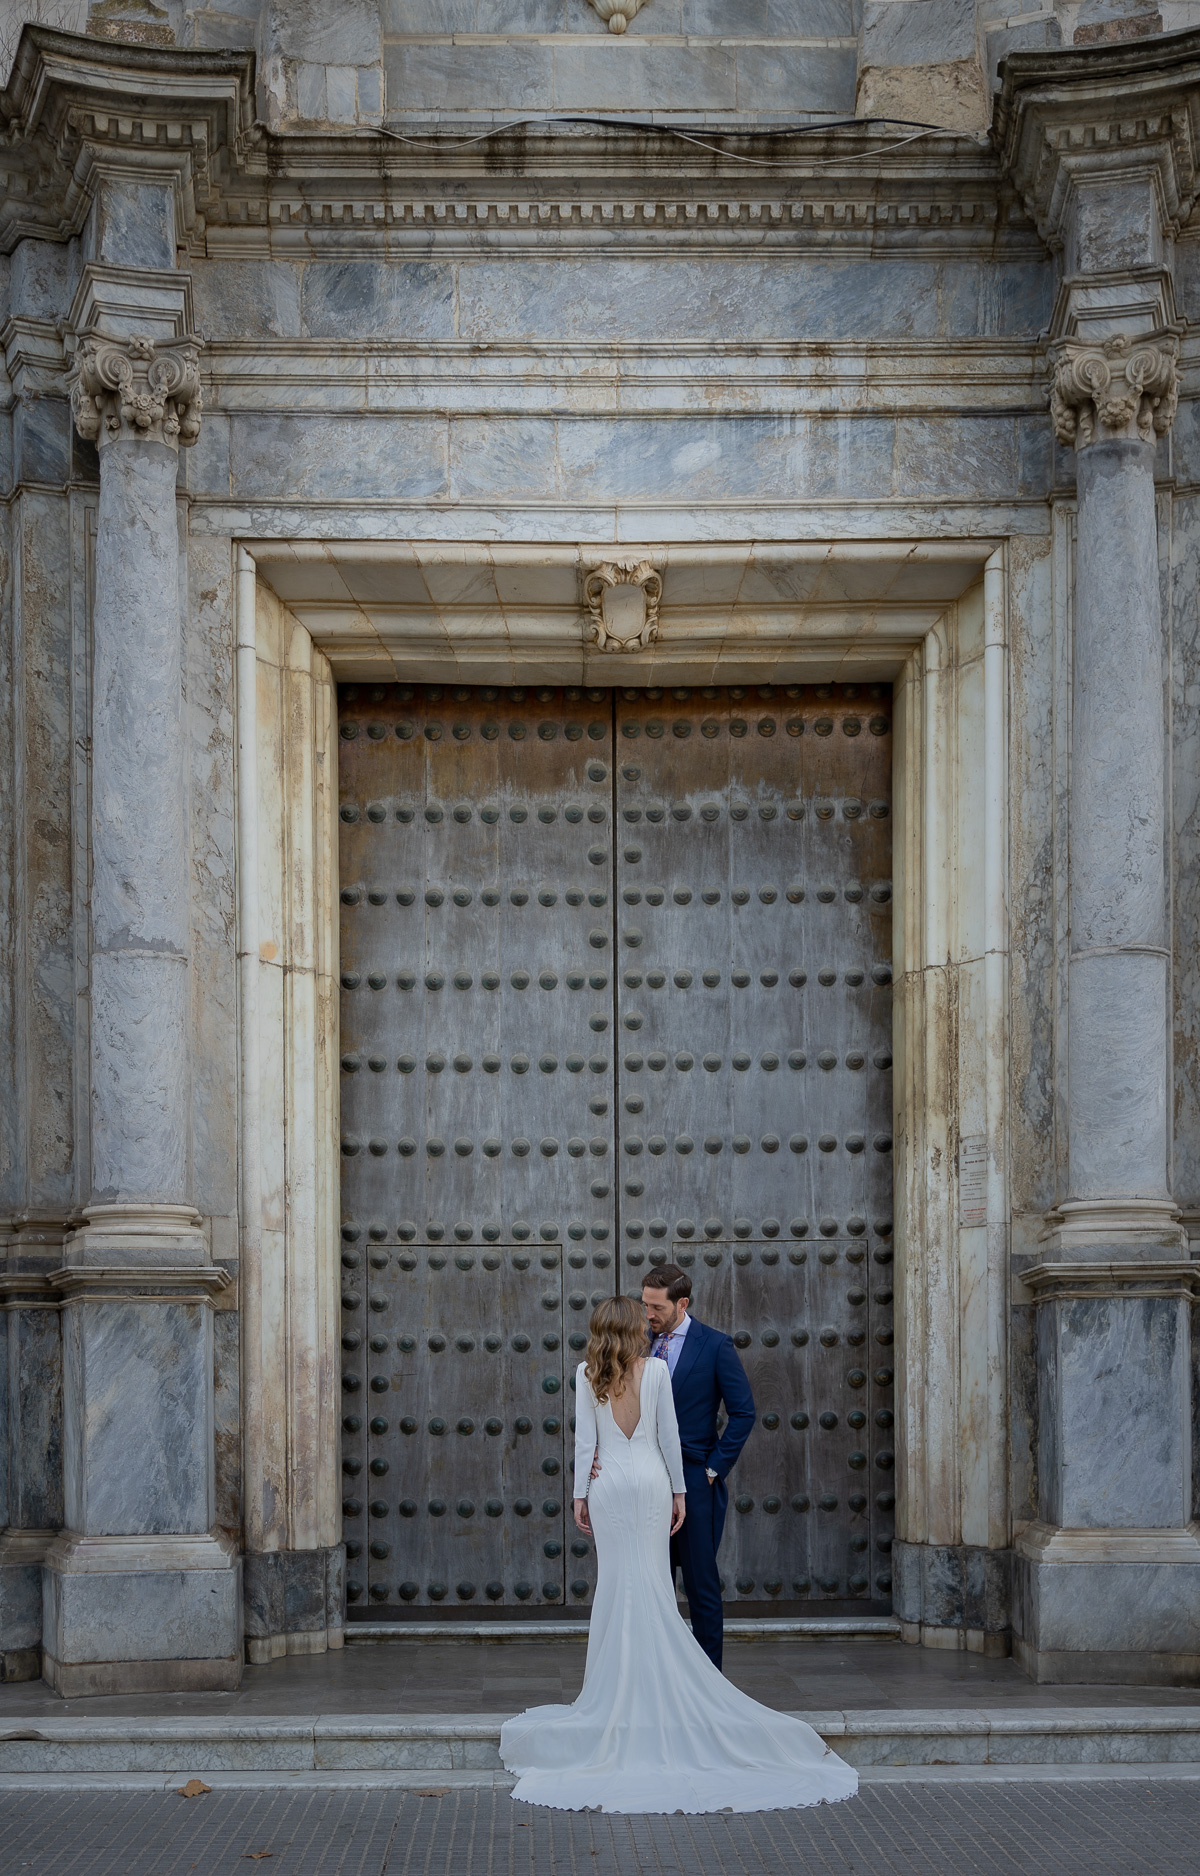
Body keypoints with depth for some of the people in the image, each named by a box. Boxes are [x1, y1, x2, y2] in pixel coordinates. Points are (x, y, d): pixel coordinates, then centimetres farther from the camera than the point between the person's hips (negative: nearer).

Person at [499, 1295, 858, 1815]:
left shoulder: (587, 1375, -2)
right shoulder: (656, 1369, -3)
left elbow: (584, 1439, -2)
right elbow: (668, 1435, 0)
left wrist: (581, 1493, 5)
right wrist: (679, 1489, 6)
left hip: (608, 1484, 0)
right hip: (651, 1480, 0)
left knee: (615, 1583, 4)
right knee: (653, 1586, 2)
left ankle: (620, 1687, 5)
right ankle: (656, 1683, 1)